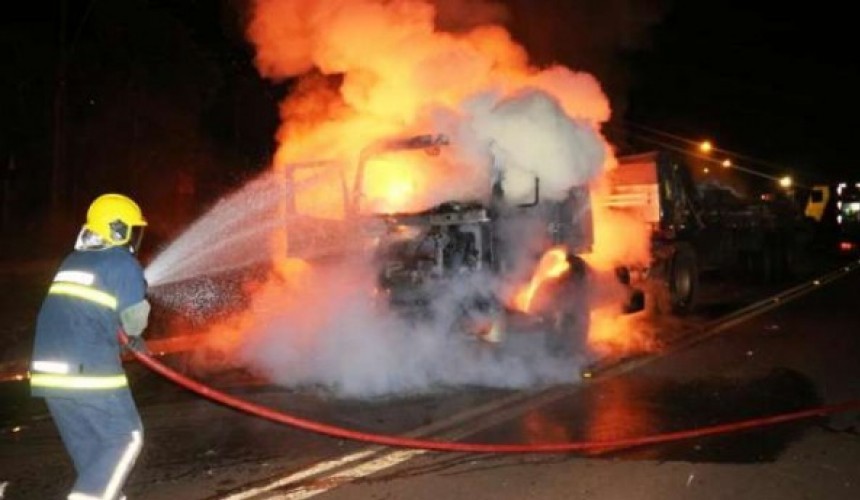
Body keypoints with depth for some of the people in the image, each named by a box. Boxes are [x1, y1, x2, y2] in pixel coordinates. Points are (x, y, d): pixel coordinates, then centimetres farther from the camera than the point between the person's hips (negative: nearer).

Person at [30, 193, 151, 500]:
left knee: (87, 445, 18)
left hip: (50, 370, 8)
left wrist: (123, 338, 28)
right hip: (89, 370, -8)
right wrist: (132, 335, 18)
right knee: (125, 439, 5)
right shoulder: (123, 263, -5)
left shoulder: (74, 260, 18)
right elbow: (135, 319, -5)